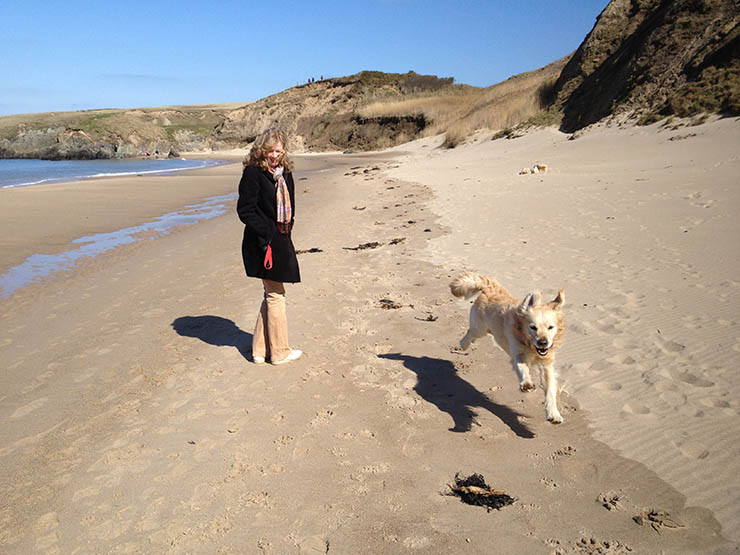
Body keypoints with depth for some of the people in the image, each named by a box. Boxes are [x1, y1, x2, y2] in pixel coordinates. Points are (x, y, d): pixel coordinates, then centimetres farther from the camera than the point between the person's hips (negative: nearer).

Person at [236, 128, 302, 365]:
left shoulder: (284, 173, 11)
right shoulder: (253, 173, -12)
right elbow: (245, 211, -15)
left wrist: (286, 230, 6)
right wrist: (269, 233, -17)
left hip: (281, 241, 8)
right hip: (264, 243, -8)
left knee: (272, 294, 14)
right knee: (275, 295, 1)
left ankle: (260, 349, 26)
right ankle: (279, 352, 16)